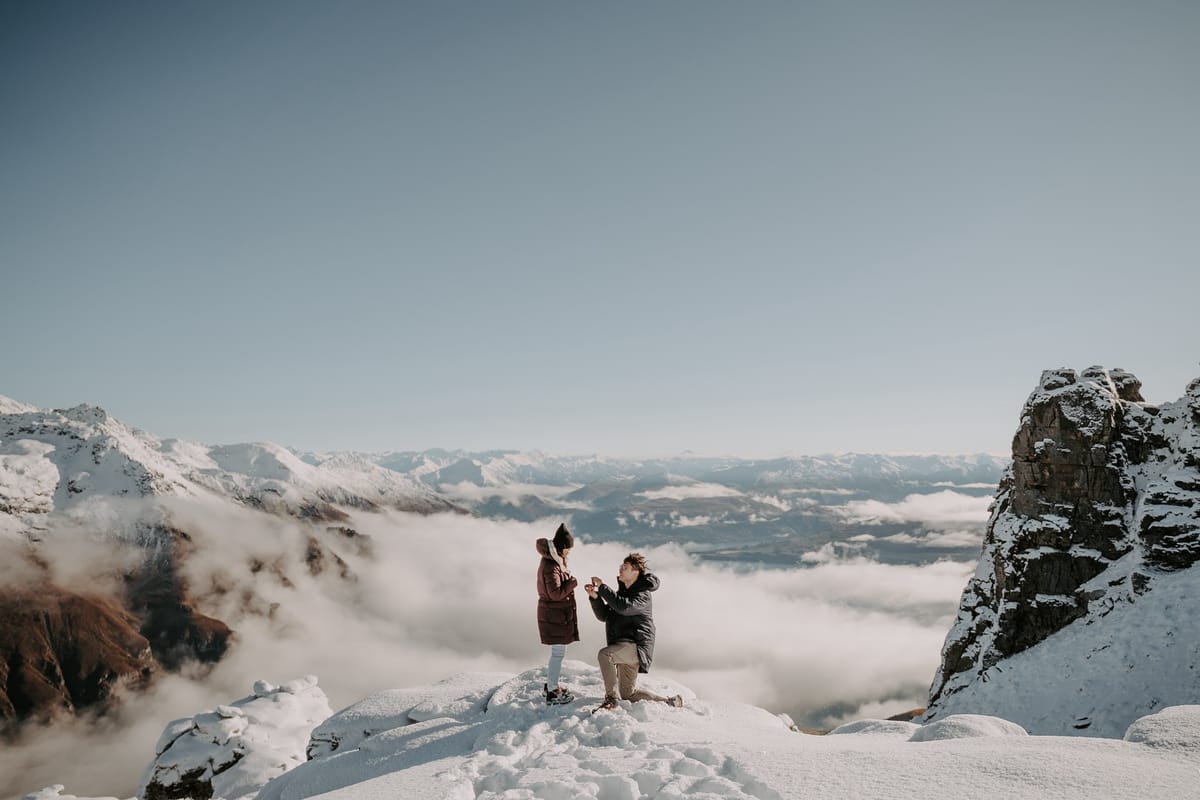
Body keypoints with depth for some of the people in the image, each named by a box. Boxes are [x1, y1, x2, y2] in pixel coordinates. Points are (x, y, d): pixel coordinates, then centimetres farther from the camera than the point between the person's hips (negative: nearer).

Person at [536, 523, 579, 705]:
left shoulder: (553, 562, 10)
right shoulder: (551, 567, -23)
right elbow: (555, 593, -28)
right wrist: (572, 583, -18)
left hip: (558, 614, 11)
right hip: (554, 616, -11)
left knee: (558, 651, 22)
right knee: (558, 652, -3)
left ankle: (551, 684, 35)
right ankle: (552, 693, 4)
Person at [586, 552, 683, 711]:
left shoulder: (643, 595, -13)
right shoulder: (622, 591, 15)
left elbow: (624, 607, -33)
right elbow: (604, 615, 13)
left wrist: (602, 587, -28)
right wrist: (594, 597, -4)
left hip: (636, 645, -10)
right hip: (624, 647, 10)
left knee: (604, 655, -32)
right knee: (628, 694, 14)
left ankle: (611, 698, -20)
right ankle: (669, 702, 25)